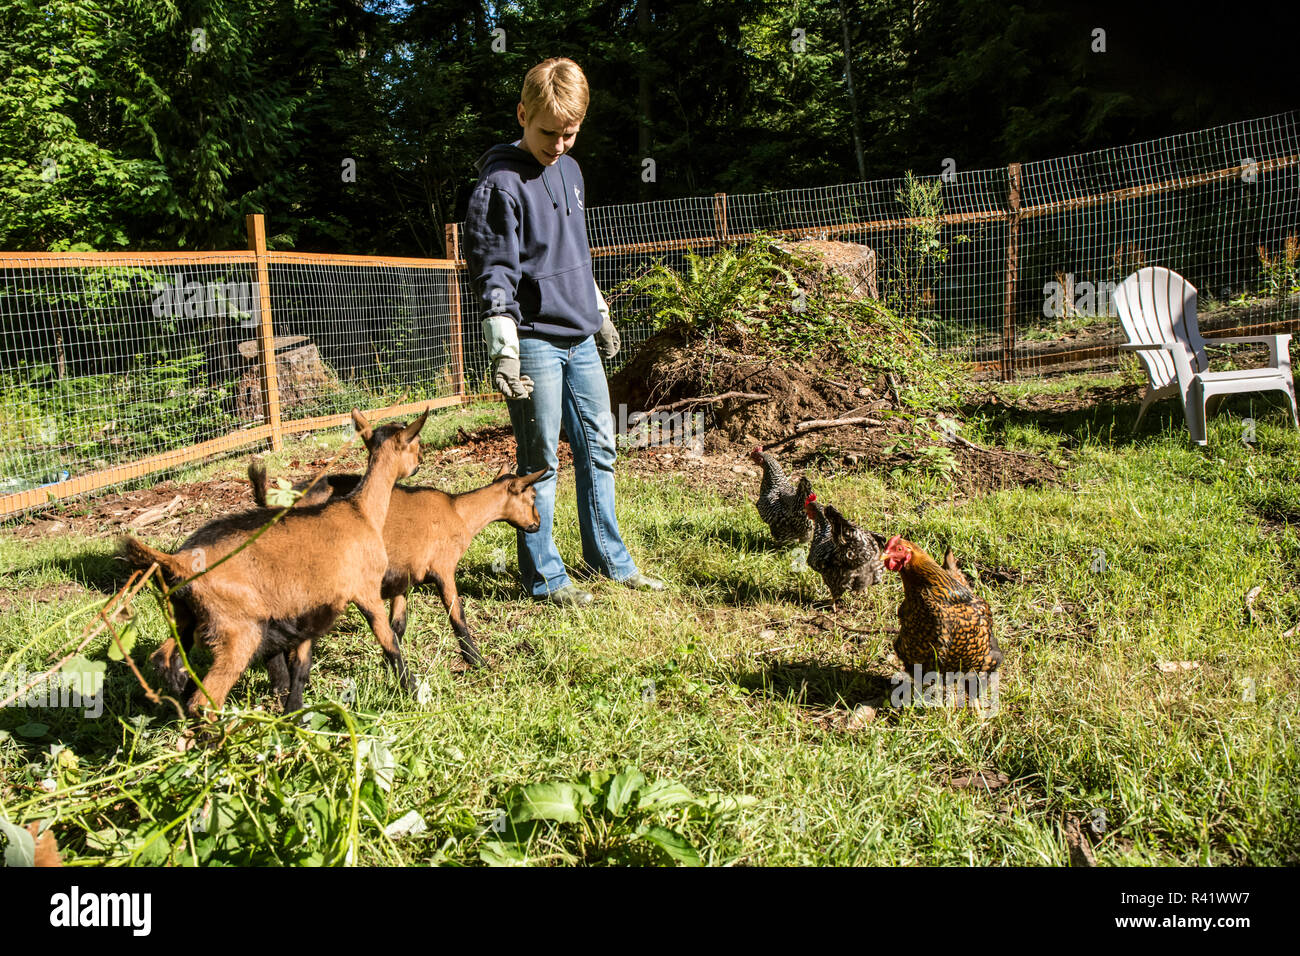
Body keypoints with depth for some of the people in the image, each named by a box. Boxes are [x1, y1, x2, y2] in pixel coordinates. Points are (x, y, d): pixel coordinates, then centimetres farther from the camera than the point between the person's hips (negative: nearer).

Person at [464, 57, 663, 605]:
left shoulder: (569, 170, 13)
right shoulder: (501, 182, -12)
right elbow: (492, 271, -17)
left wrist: (600, 314, 27)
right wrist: (503, 349, -25)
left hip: (580, 339, 8)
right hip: (534, 341, -8)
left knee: (599, 448, 12)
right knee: (540, 462, -1)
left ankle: (609, 558, 24)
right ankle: (542, 576, 10)